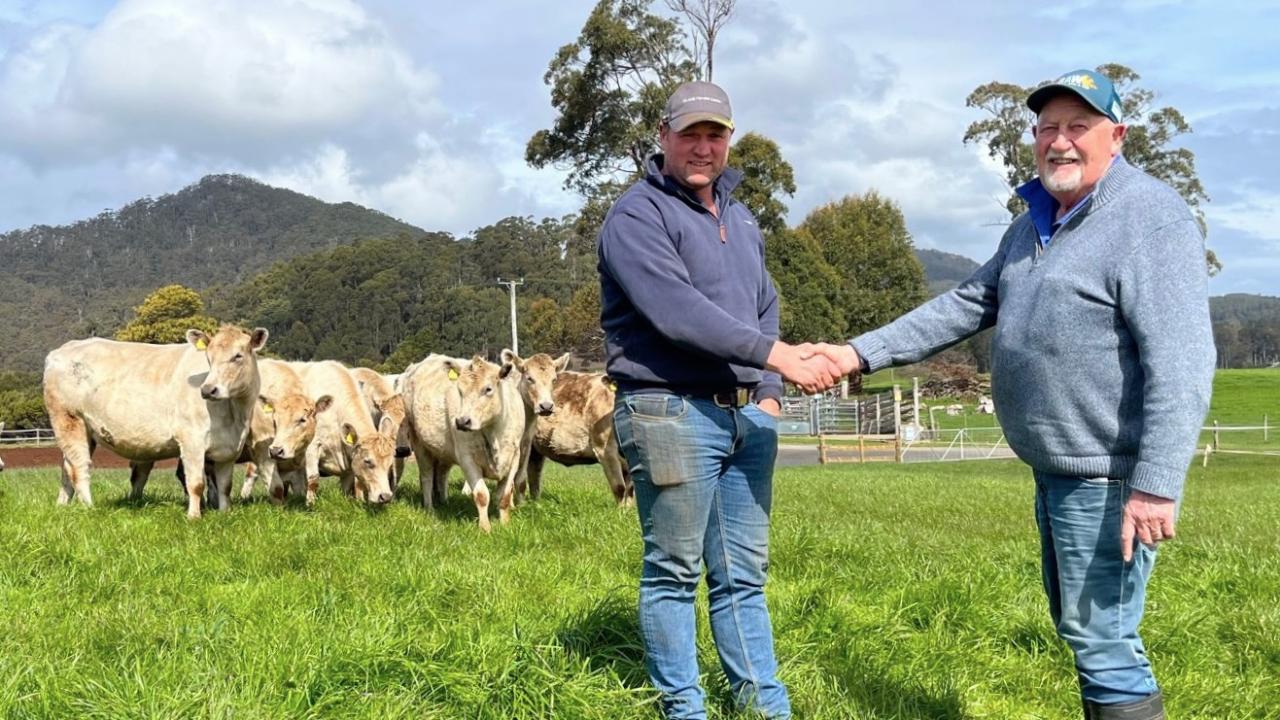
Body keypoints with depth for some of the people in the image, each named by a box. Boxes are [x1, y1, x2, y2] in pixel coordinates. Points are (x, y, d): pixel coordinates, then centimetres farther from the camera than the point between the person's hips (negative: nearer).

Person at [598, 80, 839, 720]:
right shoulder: (637, 215, -7)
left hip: (746, 415, 7)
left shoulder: (740, 220, 19)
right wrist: (780, 356, -24)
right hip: (671, 413, -7)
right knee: (674, 574, 0)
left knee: (743, 574, 11)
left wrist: (768, 390, 9)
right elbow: (678, 311, -20)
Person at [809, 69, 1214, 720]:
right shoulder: (1035, 224, 15)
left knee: (1102, 638, -7)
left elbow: (1180, 363, -22)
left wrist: (1156, 485, -28)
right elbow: (966, 307, 17)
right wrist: (862, 353, 9)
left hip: (1108, 476, -9)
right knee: (1077, 626, 19)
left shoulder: (1151, 218, -15)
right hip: (1055, 470, 10)